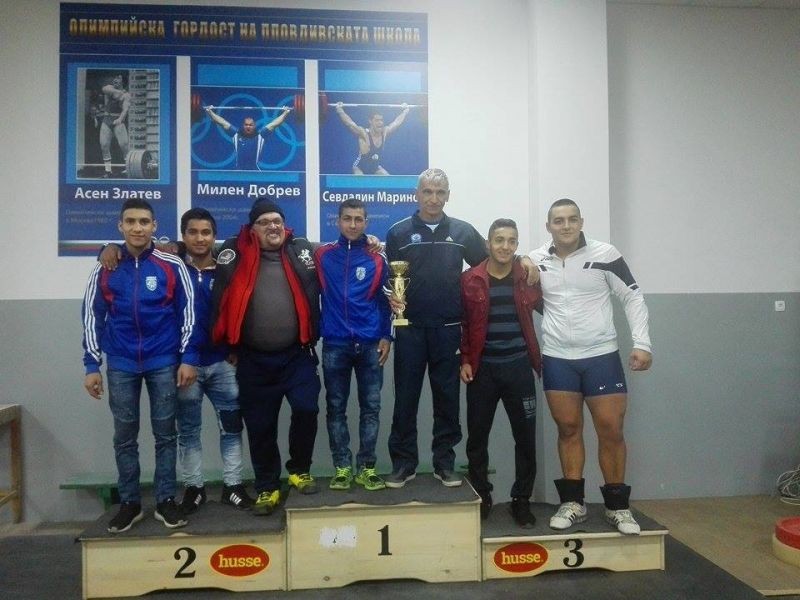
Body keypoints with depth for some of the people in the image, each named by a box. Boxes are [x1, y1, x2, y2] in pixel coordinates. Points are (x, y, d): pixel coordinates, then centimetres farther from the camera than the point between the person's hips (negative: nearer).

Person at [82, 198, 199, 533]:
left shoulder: (172, 266, -3)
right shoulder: (105, 270, 3)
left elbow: (187, 312, 0)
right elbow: (92, 317, 7)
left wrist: (188, 358, -6)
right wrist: (92, 365, 3)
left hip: (164, 362, -1)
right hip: (121, 365, 2)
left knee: (165, 434, 6)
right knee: (124, 437, 8)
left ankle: (165, 500, 17)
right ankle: (129, 503, 21)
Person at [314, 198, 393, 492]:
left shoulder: (376, 260, 4)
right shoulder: (322, 255, 4)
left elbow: (384, 300, 7)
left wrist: (386, 336, 1)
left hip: (369, 345, 0)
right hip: (334, 345, 0)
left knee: (371, 407, 4)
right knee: (336, 408, 6)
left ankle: (366, 467, 15)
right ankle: (342, 468, 16)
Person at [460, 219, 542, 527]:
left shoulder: (528, 277, 2)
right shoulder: (471, 279, -1)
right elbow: (461, 323, 3)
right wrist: (465, 360, -2)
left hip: (519, 367, 1)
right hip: (482, 368, 0)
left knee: (526, 437, 4)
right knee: (477, 437, 7)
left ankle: (522, 500, 20)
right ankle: (480, 498, 23)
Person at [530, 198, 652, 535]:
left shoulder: (605, 254, -4)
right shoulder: (536, 261, 2)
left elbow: (633, 298, 0)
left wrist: (642, 344, -9)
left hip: (602, 356, -1)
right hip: (557, 359, 2)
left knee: (611, 431, 2)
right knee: (568, 429, 8)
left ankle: (618, 507, 18)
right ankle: (573, 503, 20)